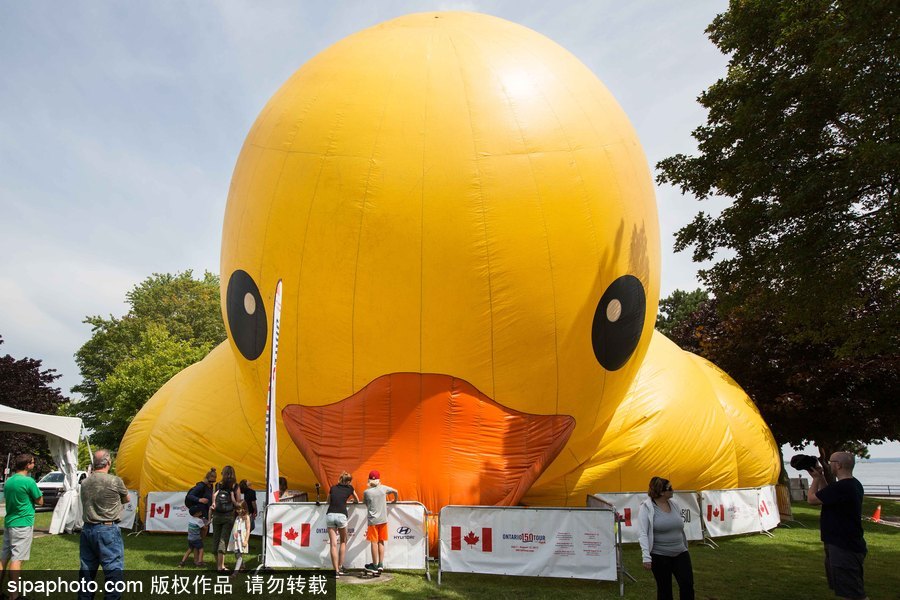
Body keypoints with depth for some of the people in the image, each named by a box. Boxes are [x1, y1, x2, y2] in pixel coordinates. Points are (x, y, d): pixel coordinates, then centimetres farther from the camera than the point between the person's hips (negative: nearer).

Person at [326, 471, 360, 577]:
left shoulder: (333, 488, 19)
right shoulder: (350, 488, 14)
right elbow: (357, 500, 30)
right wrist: (351, 501, 51)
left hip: (330, 515, 2)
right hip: (341, 515, -2)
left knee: (333, 544, 1)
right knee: (343, 542, 19)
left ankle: (336, 571, -2)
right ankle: (340, 567, 18)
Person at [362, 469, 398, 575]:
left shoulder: (366, 492, -7)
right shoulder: (383, 488, 0)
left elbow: (365, 504, 6)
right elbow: (395, 491, 12)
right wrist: (395, 500, 30)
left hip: (373, 520, -3)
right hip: (383, 519, 3)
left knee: (374, 542, 3)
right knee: (381, 542, 11)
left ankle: (375, 566, 7)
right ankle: (381, 564, 12)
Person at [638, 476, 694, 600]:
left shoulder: (675, 505, 5)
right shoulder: (647, 507, -13)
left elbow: (680, 528, 15)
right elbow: (643, 534, -16)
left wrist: (684, 547, 18)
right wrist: (646, 556, -22)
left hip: (680, 553, 5)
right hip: (659, 556, -5)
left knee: (688, 584, 1)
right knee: (664, 588, 6)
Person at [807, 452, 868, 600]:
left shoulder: (841, 487, -26)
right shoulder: (853, 484, 8)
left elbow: (812, 499, -16)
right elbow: (827, 496, 20)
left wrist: (816, 478, -2)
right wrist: (820, 478, 12)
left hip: (844, 549, -11)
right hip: (847, 545, 11)